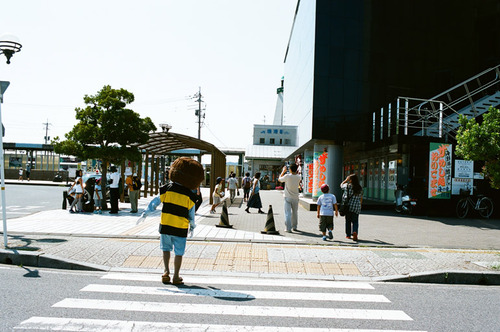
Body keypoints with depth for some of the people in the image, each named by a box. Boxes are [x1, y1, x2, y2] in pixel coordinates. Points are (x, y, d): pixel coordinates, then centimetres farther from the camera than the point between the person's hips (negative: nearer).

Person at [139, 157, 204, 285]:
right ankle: (176, 277, 12)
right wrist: (192, 226, 17)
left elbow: (155, 202, 1)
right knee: (179, 252, 8)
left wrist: (145, 213, 12)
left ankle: (166, 271, 9)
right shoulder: (190, 195, -6)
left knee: (166, 248, 19)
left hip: (165, 225, 2)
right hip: (180, 228, -2)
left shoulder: (167, 189, -4)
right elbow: (191, 214, 2)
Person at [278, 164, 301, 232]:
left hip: (288, 197, -3)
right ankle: (294, 227, 28)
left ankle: (288, 228, -7)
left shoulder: (287, 176, -14)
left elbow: (279, 179, 4)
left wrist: (283, 171, 12)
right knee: (295, 212, 17)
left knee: (288, 213, -2)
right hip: (295, 197, 3)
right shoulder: (298, 177, -5)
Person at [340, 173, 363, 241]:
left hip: (348, 206, -1)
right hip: (356, 207, 1)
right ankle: (355, 232, -20)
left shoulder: (348, 186, -6)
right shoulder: (360, 188, 3)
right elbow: (361, 199, 11)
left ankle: (348, 235, 18)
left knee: (348, 221, 11)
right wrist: (359, 205, 23)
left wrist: (346, 180, 19)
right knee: (355, 221, 5)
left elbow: (341, 185, 17)